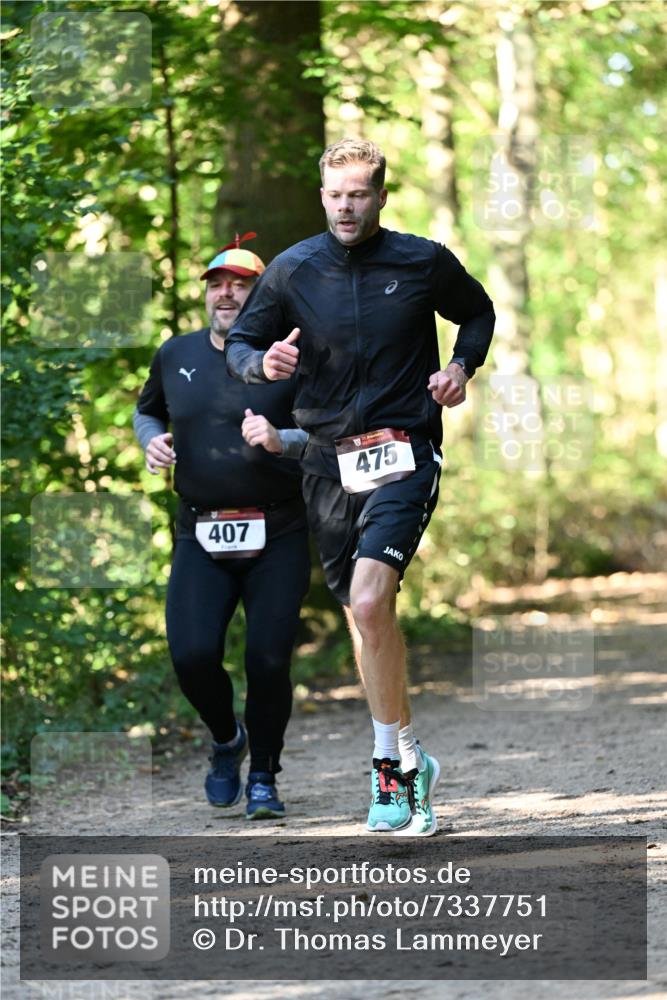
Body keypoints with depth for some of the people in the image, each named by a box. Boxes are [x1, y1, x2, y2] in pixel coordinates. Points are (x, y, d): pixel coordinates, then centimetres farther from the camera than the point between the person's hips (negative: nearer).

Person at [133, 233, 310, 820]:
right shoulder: (176, 356, 9)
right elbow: (147, 409, 28)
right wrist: (153, 440, 6)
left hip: (278, 535, -2)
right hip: (201, 536, 3)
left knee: (268, 660, -9)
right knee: (192, 655, -13)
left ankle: (264, 777, 13)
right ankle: (226, 740, 19)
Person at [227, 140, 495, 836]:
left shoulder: (423, 262, 0)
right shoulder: (292, 270, 2)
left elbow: (478, 314, 18)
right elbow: (239, 343, 9)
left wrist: (461, 367, -1)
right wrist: (263, 364, -14)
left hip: (403, 455, -3)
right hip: (329, 461, 3)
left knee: (370, 602, -22)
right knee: (365, 618, 9)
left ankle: (390, 765, -13)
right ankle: (409, 759, 25)